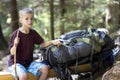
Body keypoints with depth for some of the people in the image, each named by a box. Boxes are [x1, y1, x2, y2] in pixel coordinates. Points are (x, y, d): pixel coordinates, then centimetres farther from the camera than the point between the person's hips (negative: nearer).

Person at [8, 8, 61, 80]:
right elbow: (12, 53, -15)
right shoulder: (16, 34, -14)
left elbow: (43, 44, 9)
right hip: (16, 63, -6)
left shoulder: (33, 33, 4)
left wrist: (52, 42, -9)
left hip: (29, 62, 6)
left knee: (45, 68, -15)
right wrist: (15, 45, -35)